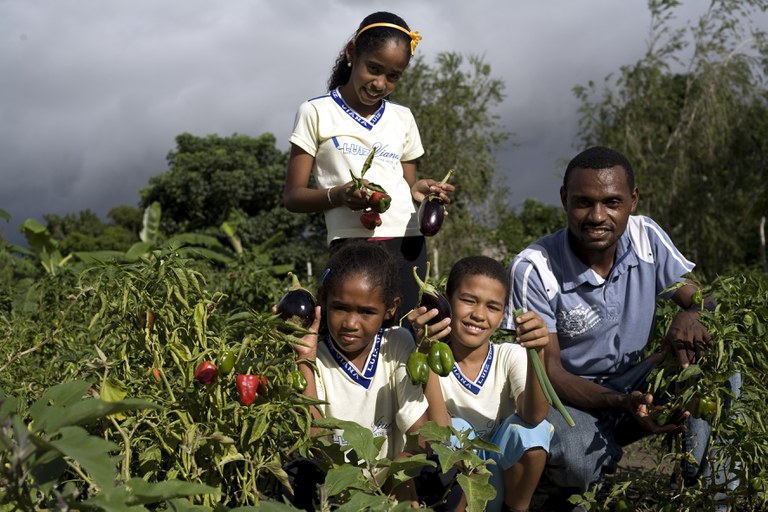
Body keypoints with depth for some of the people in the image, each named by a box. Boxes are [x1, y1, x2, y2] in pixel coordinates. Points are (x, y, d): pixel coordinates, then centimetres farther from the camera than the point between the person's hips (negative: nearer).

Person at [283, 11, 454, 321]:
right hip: (353, 244, -4)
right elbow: (292, 196, 2)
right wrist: (338, 195, -17)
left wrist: (418, 191, -1)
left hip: (407, 241, 4)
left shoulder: (403, 118, 19)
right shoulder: (316, 113, 5)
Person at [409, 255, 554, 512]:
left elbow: (533, 416, -28)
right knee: (458, 431, -28)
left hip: (506, 472, 2)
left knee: (531, 428, -25)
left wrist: (537, 353, -44)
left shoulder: (511, 356, -8)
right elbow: (439, 432, -30)